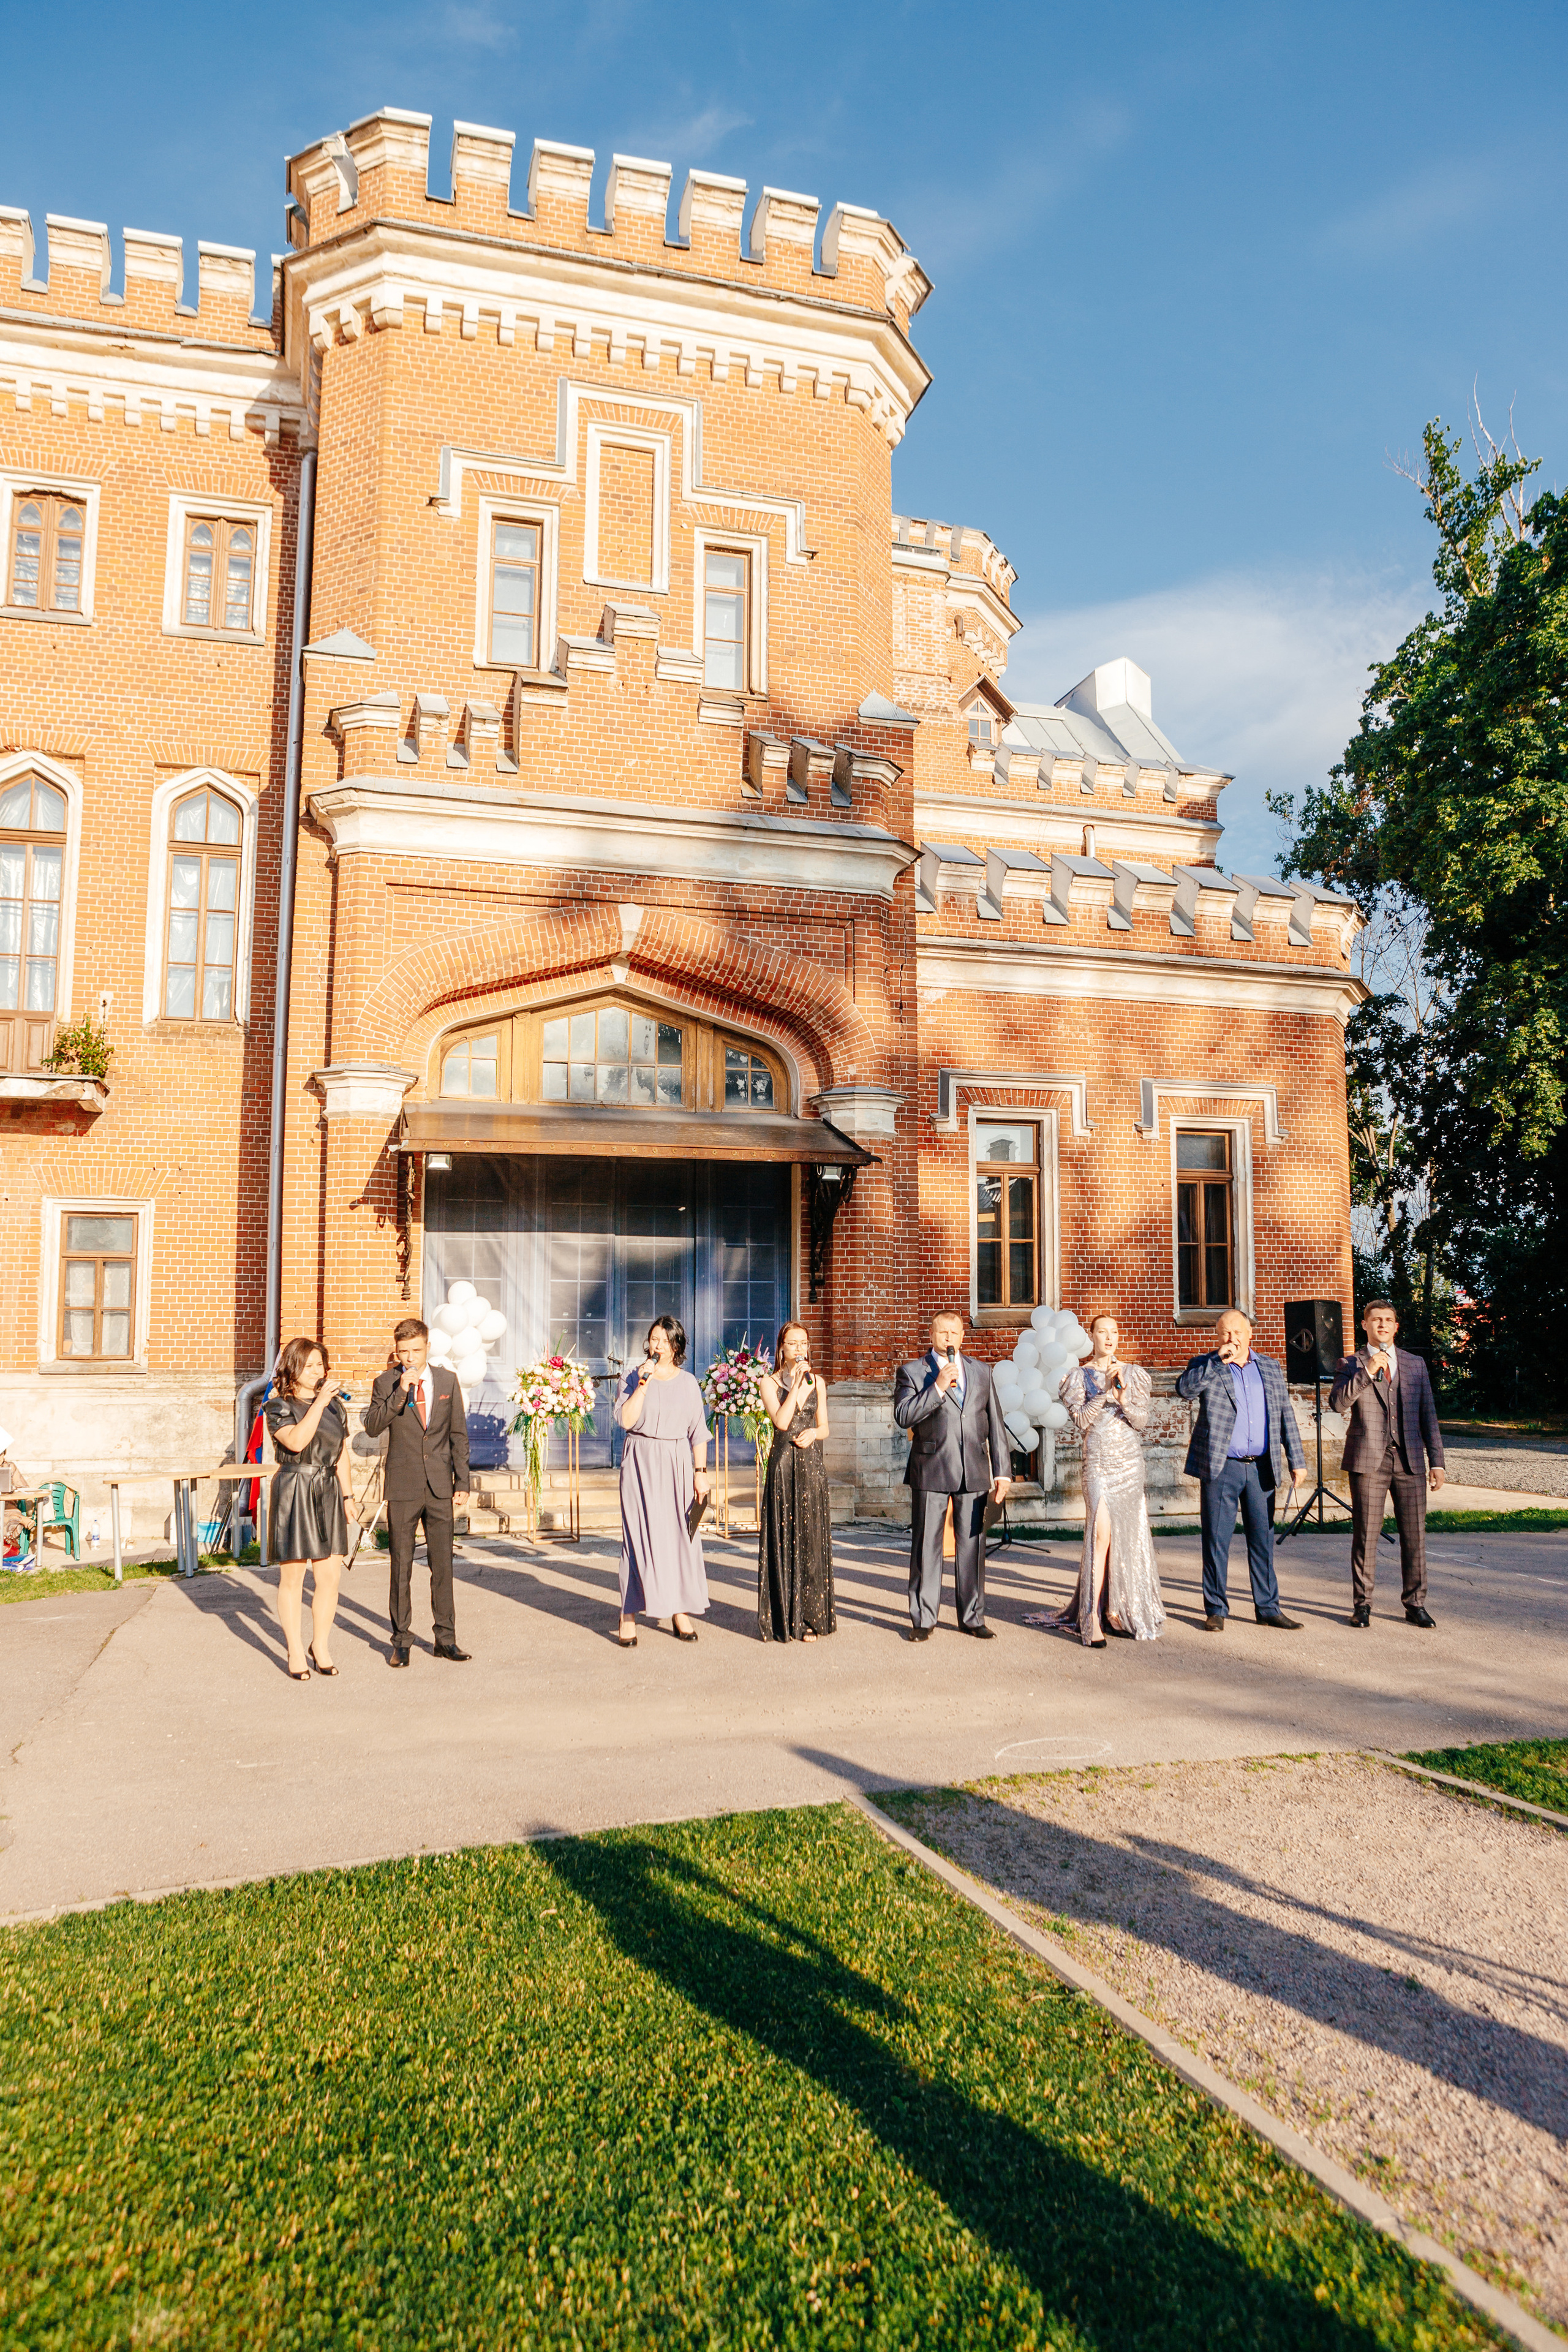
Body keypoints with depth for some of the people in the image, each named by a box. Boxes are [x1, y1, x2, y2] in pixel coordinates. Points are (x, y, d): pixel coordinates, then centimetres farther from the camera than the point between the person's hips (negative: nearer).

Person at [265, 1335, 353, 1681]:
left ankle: (321, 1645, 20)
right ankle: (296, 1652, 14)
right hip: (293, 1493, -5)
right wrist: (318, 1403, -20)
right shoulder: (279, 1406, -3)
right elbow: (296, 1441, -22)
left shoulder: (335, 1404, 13)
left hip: (329, 1492, 5)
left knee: (331, 1576, 3)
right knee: (292, 1576, 2)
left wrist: (347, 1496, 16)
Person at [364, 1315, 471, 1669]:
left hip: (440, 1488, 2)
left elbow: (459, 1435, 8)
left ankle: (446, 1638, 14)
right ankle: (401, 1640, 14)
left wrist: (462, 1483, 4)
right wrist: (400, 1392, -22)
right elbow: (372, 1427, -14)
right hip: (402, 1489, -2)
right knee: (401, 1567, 4)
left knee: (443, 1564, 5)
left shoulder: (448, 1381, 6)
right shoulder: (386, 1383, 0)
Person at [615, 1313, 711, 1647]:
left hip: (677, 1464, 2)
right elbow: (625, 1420, -10)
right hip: (641, 1463, -2)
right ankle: (629, 1614, 1)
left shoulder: (688, 1383, 8)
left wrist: (701, 1472, 3)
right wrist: (643, 1384, -14)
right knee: (639, 1534, -6)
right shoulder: (635, 1377, 2)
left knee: (680, 1534, 2)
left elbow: (698, 1432, 9)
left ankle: (680, 1611, 12)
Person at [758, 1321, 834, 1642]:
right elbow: (781, 1421, -13)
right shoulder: (770, 1382, 1)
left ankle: (809, 1617, 10)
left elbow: (824, 1427, 13)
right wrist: (796, 1381, -13)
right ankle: (785, 1619, 5)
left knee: (812, 1539, 2)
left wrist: (813, 1433, -9)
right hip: (784, 1465, -3)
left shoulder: (818, 1382, 11)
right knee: (785, 1539, -2)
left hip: (813, 1463, 3)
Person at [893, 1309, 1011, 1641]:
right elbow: (903, 1416, -10)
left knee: (971, 1545, 6)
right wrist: (938, 1387, -16)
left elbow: (996, 1424, 12)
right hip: (931, 1471, -3)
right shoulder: (912, 1372, 3)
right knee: (926, 1546, 2)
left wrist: (1003, 1471, 8)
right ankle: (923, 1620, 11)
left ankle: (972, 1617, 17)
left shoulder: (980, 1372, 13)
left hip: (974, 1472, 3)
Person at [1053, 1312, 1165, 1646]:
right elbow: (1080, 1420, -8)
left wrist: (1124, 1399, -17)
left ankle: (1115, 1610, 16)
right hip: (1098, 1463, -4)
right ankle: (1092, 1619, -15)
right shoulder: (1080, 1376, 4)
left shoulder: (1134, 1374, 9)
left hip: (1130, 1463, 4)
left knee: (1127, 1537, 4)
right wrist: (1107, 1392, -15)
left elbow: (1142, 1421, 1)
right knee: (1101, 1533, -16)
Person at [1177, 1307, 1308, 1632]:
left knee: (1263, 1539, 8)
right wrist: (1220, 1360, -22)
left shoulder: (1271, 1368, 12)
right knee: (1217, 1540, 1)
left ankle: (1268, 1608, 18)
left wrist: (1297, 1461, 9)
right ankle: (1216, 1610, 10)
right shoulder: (1207, 1367, 1)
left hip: (1262, 1468, 3)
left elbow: (1286, 1416, 14)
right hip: (1221, 1468, -3)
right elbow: (1184, 1388, -19)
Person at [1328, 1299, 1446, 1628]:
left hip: (1409, 1461, 2)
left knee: (1415, 1535, 3)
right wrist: (1366, 1372, -19)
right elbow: (1337, 1403, -12)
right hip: (1368, 1460, -2)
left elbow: (1428, 1415, 12)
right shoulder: (1351, 1365, 5)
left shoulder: (1416, 1365, 13)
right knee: (1365, 1535, 1)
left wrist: (1436, 1462, 7)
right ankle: (1362, 1604, 12)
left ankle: (1415, 1604, 15)